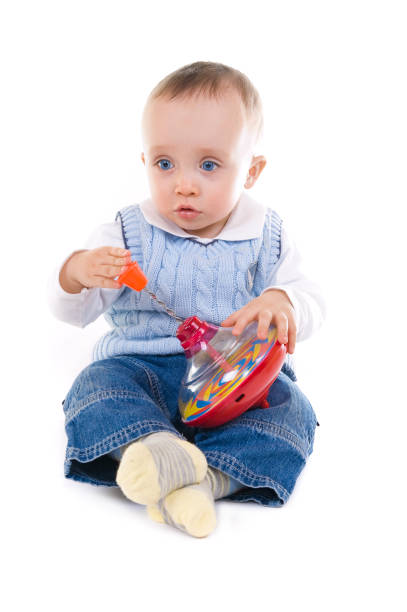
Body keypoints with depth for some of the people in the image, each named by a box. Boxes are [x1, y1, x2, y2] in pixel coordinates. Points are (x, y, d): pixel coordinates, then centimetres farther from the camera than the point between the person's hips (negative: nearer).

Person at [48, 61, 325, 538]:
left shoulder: (267, 238, 3)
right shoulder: (127, 234, 1)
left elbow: (310, 301, 2)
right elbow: (73, 312, 0)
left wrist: (282, 303, -24)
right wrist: (75, 273, -25)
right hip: (144, 368, 0)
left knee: (291, 410, -25)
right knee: (94, 387, -26)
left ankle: (205, 481, -40)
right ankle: (155, 449, -49)